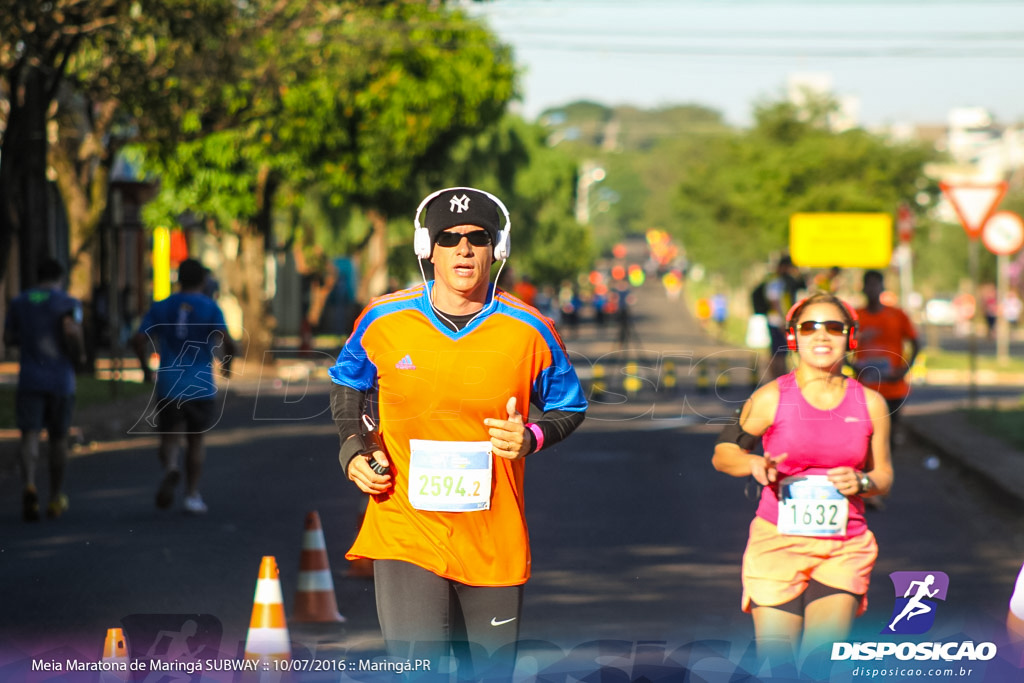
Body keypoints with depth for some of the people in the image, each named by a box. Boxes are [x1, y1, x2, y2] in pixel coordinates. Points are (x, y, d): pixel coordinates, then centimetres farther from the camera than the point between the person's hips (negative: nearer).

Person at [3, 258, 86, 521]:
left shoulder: (19, 302, 7)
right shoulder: (68, 302, -3)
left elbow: (8, 338, 12)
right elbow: (72, 330, -19)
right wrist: (79, 356, -1)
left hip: (29, 380, 1)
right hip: (61, 380, -1)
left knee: (30, 435, -9)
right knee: (58, 438, 14)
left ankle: (28, 484, -36)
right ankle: (56, 498, 23)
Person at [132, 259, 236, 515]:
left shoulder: (160, 308, 5)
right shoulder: (210, 308, -2)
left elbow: (139, 341, -2)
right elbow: (227, 341, -15)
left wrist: (146, 368, 13)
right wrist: (227, 363, 4)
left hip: (168, 385, 1)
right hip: (200, 385, -1)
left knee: (169, 436, 7)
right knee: (196, 438, 13)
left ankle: (170, 467, -26)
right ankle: (192, 495, 13)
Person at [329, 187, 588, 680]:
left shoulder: (529, 330, -3)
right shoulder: (383, 321, -1)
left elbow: (569, 407, 11)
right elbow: (347, 382, 19)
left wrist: (531, 438, -9)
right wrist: (353, 449, 3)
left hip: (493, 543, 1)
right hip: (404, 533, -1)